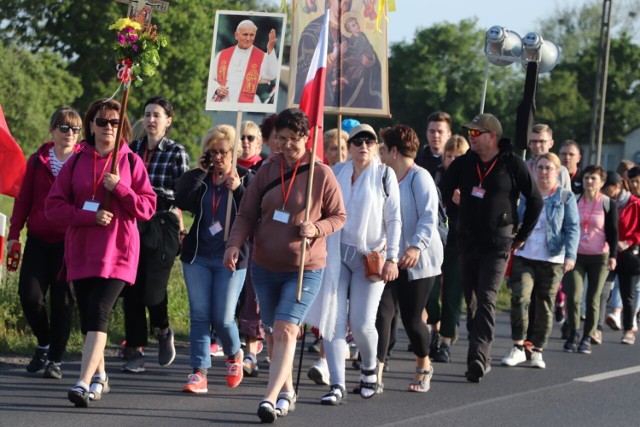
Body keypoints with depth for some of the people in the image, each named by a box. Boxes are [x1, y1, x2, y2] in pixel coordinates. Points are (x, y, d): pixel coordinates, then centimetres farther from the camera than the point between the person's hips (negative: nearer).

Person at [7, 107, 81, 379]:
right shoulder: (38, 160, 8)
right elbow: (24, 198, 11)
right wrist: (14, 233, 6)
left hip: (69, 241, -2)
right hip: (38, 240, 2)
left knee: (62, 300, 0)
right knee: (29, 294, -7)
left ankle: (55, 359, 10)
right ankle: (44, 344, 18)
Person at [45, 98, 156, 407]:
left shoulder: (131, 162, 3)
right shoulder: (76, 161, 6)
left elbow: (147, 208, 0)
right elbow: (53, 206, 1)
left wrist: (119, 187, -14)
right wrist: (90, 216, -12)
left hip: (117, 253, -3)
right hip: (81, 251, 3)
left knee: (98, 314, -17)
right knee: (87, 318, 9)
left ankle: (84, 383, -25)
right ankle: (99, 376, 29)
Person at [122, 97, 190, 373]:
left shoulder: (177, 153, -2)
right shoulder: (133, 149, 11)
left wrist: (153, 191, -17)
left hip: (162, 226, -4)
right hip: (133, 223, 4)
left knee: (152, 290, -10)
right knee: (132, 290, 0)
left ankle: (163, 330, 22)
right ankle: (135, 351, 7)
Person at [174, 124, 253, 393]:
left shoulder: (246, 179, 1)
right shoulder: (198, 178, 7)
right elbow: (182, 202, -12)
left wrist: (238, 190, -20)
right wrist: (200, 173, -10)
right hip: (197, 257, 2)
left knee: (223, 319, -3)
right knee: (199, 316, -1)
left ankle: (234, 355, 27)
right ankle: (199, 372, 1)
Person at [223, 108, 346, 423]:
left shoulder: (321, 174, -7)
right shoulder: (268, 171, 3)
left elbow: (339, 216, 0)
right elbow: (247, 214, 3)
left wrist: (316, 229, -20)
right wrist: (235, 244, -14)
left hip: (305, 269, -4)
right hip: (265, 267, 5)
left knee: (285, 329, -16)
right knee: (272, 332, 14)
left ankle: (271, 397, -21)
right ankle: (286, 391, 30)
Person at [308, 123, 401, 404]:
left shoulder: (384, 174, 3)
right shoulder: (336, 173, 9)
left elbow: (394, 220, 0)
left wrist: (392, 257, -7)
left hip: (370, 257, -2)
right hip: (336, 254, 2)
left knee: (361, 324, -8)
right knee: (333, 320, -7)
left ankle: (369, 368, 21)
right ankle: (338, 386, -6)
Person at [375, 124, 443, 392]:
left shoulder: (419, 177, -10)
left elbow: (429, 217, -20)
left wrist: (416, 247, -32)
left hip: (418, 260, -6)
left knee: (411, 318, 0)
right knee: (382, 312, -11)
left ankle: (423, 367, 28)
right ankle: (376, 374, -16)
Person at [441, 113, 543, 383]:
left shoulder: (513, 165, -5)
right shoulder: (462, 164, 6)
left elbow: (535, 201, 2)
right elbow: (442, 196, 16)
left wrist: (521, 236, 5)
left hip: (497, 244, -5)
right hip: (467, 242, 5)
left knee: (486, 300, -15)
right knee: (471, 302, 9)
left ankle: (477, 358, -22)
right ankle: (483, 358, 21)